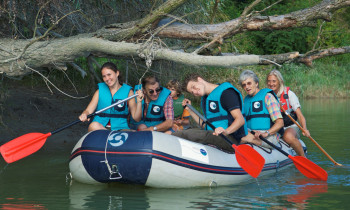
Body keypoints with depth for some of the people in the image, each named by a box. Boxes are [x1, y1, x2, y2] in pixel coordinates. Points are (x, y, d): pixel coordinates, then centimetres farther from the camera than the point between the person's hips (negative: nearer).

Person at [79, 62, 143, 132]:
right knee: (93, 126, -35)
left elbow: (136, 118, 2)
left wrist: (139, 102, -15)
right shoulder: (100, 91, 12)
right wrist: (84, 115, -18)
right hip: (100, 126, 3)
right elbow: (88, 110, 6)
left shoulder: (127, 91, 6)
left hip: (120, 128, -2)